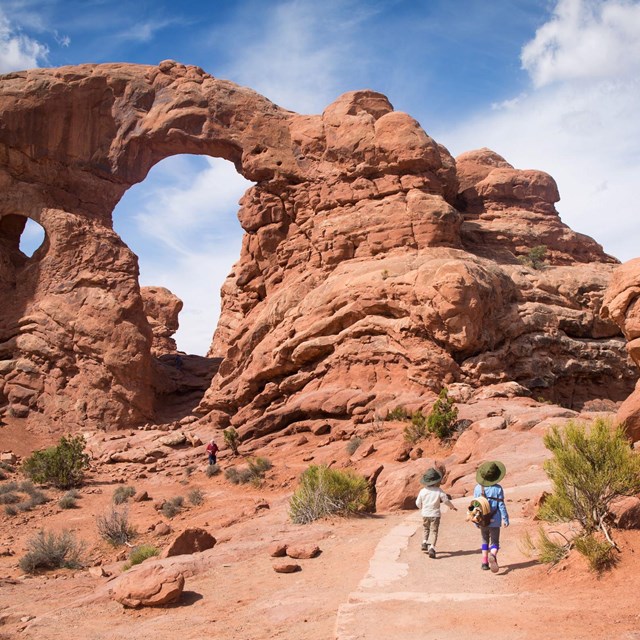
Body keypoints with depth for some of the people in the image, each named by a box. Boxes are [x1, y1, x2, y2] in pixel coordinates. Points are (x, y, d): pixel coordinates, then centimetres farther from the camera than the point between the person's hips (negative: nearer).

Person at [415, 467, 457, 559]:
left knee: (426, 529, 27)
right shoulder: (439, 491, -10)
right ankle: (431, 548, -16)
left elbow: (418, 503, 3)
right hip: (435, 514, -3)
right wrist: (453, 507, 13)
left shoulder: (422, 491, -3)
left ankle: (424, 542, 16)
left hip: (425, 514, 3)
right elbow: (446, 500, -6)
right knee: (434, 531, -2)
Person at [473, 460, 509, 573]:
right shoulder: (498, 488, -12)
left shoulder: (478, 488, -4)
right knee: (495, 542, 6)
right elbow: (501, 505, -10)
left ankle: (484, 563, 21)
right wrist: (505, 519, -2)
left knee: (485, 540, 22)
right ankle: (492, 555, -26)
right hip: (494, 521, -3)